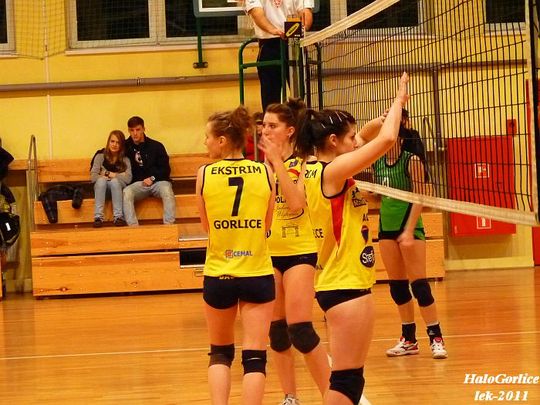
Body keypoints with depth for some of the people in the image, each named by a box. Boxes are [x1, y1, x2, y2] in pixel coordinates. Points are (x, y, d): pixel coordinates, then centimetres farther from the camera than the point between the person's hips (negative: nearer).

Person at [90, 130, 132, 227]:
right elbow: (93, 176, -9)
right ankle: (98, 217, -42)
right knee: (101, 180, -32)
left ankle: (118, 217, -40)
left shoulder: (125, 159, -2)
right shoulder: (100, 156, -1)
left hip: (118, 188, 0)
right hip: (101, 188, 1)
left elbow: (128, 178, -17)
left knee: (114, 181, -33)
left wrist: (108, 174, -14)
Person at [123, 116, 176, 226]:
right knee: (126, 192, -32)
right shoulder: (126, 147, 12)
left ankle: (168, 225, -40)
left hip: (157, 181, -1)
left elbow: (165, 169, 7)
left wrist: (152, 178, -7)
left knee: (167, 190, -35)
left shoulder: (156, 146, 8)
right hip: (137, 184, 1)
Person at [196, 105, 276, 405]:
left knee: (220, 353, 17)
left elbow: (206, 226, 5)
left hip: (218, 276, 0)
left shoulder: (205, 175, -6)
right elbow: (267, 224, 7)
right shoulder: (265, 172, -3)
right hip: (258, 274, 0)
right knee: (255, 356, 2)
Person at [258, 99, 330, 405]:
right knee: (276, 331, 7)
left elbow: (296, 204, -21)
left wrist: (278, 161, -19)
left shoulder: (304, 163, -6)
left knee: (300, 330, -13)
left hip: (299, 251, -5)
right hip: (269, 253, 5)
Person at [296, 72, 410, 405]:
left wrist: (388, 115, 7)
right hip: (347, 287, -10)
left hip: (335, 283, 10)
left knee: (348, 376, 18)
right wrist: (399, 100, -5)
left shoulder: (313, 170, 8)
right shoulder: (332, 171, -16)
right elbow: (386, 139, -21)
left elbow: (366, 137, 22)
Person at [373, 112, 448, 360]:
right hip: (386, 227, 6)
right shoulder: (378, 162, 6)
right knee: (396, 285, 8)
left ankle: (436, 338, -5)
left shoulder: (412, 160, -11)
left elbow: (420, 198, -14)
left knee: (418, 283, -9)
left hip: (409, 226, -6)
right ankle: (408, 339, 15)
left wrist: (409, 231, -20)